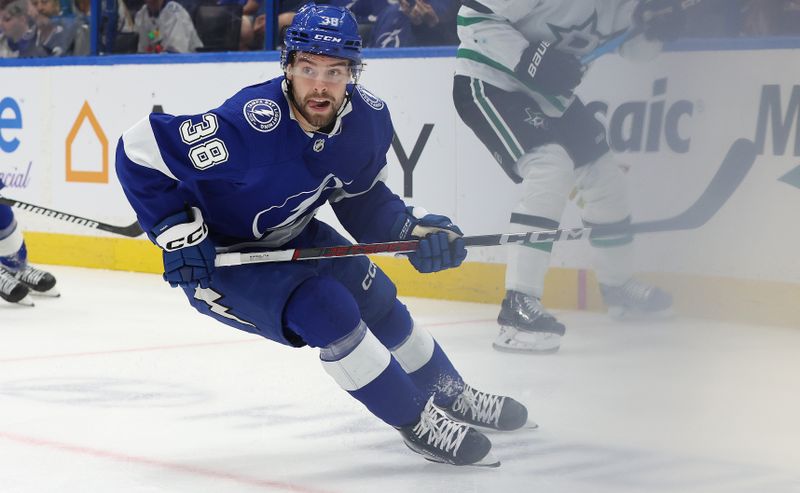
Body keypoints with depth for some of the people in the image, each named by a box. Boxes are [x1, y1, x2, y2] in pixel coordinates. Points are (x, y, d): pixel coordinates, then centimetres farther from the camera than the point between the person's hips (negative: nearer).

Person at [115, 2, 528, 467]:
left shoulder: (369, 118, -15)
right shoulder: (250, 125, -37)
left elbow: (362, 197, 2)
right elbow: (138, 150, -31)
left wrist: (411, 227, -15)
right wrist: (180, 234, -28)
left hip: (289, 235, 7)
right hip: (215, 255, -7)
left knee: (376, 299, 8)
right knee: (326, 309, -23)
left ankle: (450, 395, 34)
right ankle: (417, 421, -7)